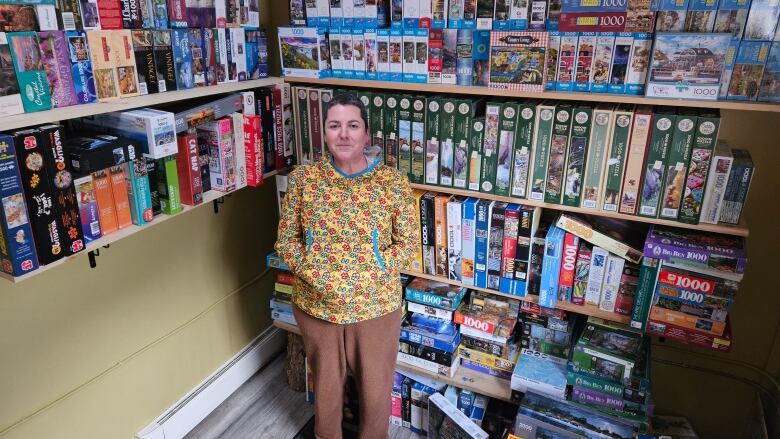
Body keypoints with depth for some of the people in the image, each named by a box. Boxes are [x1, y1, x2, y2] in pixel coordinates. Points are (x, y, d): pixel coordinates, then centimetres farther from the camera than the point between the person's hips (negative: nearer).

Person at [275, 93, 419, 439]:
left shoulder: (393, 182, -11)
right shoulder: (302, 178, -8)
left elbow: (408, 242, -7)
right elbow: (286, 239, -3)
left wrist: (367, 276, -16)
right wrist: (318, 276, -16)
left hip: (376, 305, -1)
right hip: (316, 304, 1)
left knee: (376, 385, 20)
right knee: (325, 382, 23)